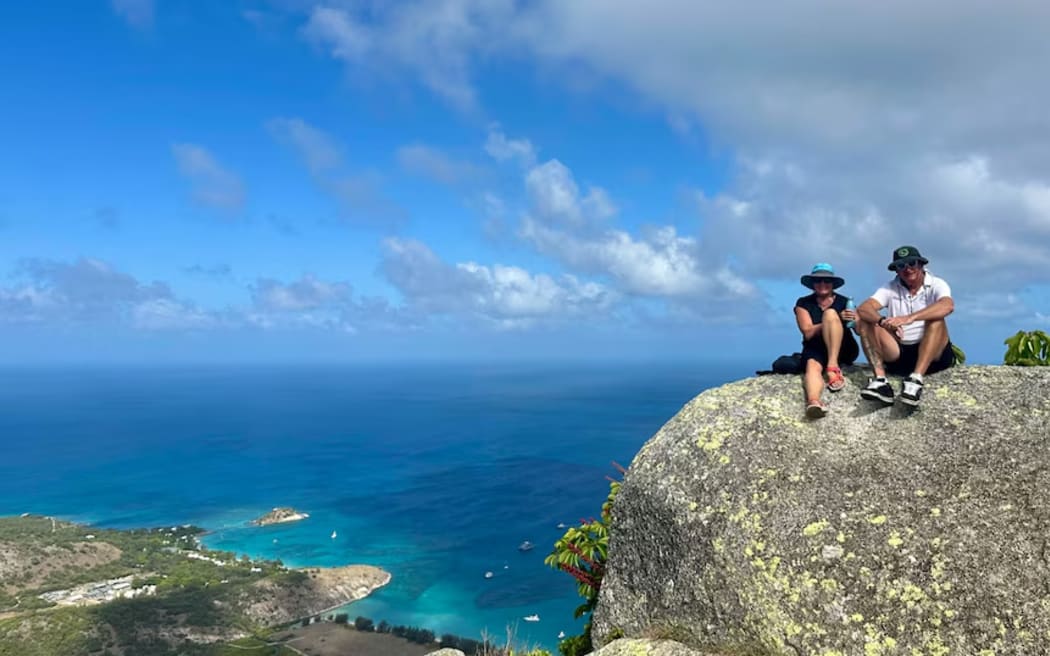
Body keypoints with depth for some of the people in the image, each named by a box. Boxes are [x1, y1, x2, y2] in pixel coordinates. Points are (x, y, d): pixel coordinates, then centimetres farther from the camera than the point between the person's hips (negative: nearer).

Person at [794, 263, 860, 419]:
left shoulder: (844, 302, 12)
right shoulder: (803, 304, 8)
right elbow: (808, 333, -7)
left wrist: (855, 321, -20)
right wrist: (838, 319, -16)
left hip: (844, 350, 1)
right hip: (815, 349, -1)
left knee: (830, 313, -23)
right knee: (812, 365, -38)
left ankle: (833, 367, -32)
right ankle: (813, 402, -70)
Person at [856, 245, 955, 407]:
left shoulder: (936, 285, -3)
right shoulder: (890, 288, 5)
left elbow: (948, 306, -27)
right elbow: (863, 309, -12)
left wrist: (910, 318, -41)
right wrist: (883, 321, -34)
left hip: (933, 354, -3)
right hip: (898, 355, 3)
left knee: (936, 320, -28)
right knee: (865, 322, -15)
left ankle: (916, 379, -41)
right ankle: (880, 380, -32)